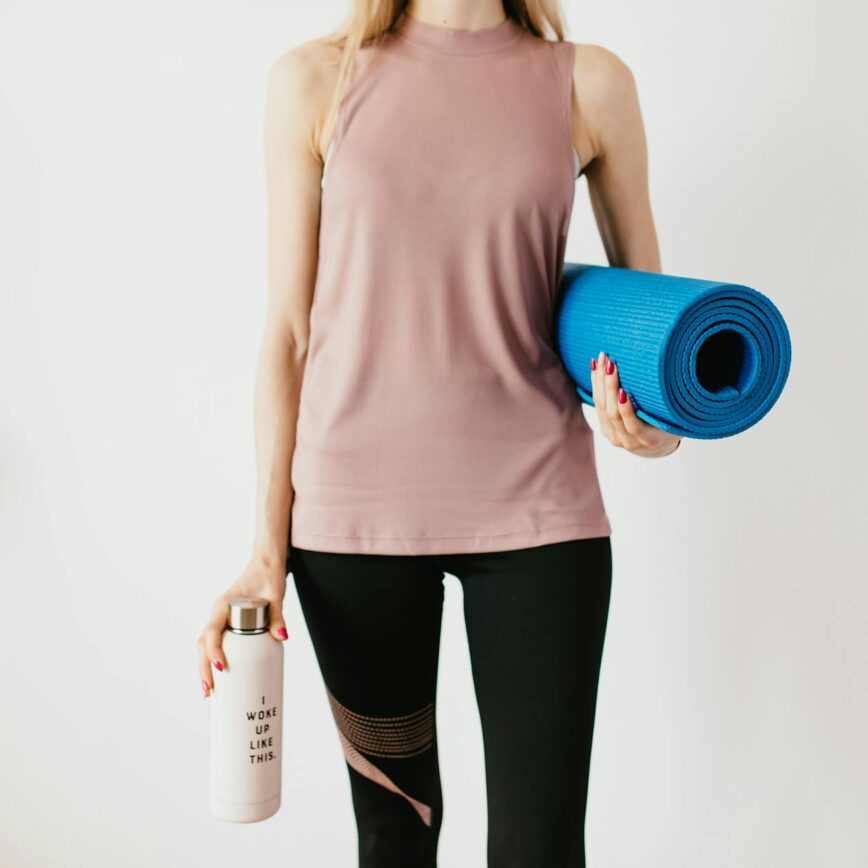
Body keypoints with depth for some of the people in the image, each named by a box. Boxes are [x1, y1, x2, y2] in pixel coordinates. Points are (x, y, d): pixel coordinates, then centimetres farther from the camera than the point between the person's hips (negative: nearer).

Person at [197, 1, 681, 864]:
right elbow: (289, 330, 2)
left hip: (536, 506, 0)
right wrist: (268, 547, -1)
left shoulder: (591, 83, 4)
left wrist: (658, 425, -9)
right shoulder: (315, 80, 3)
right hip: (356, 503, 0)